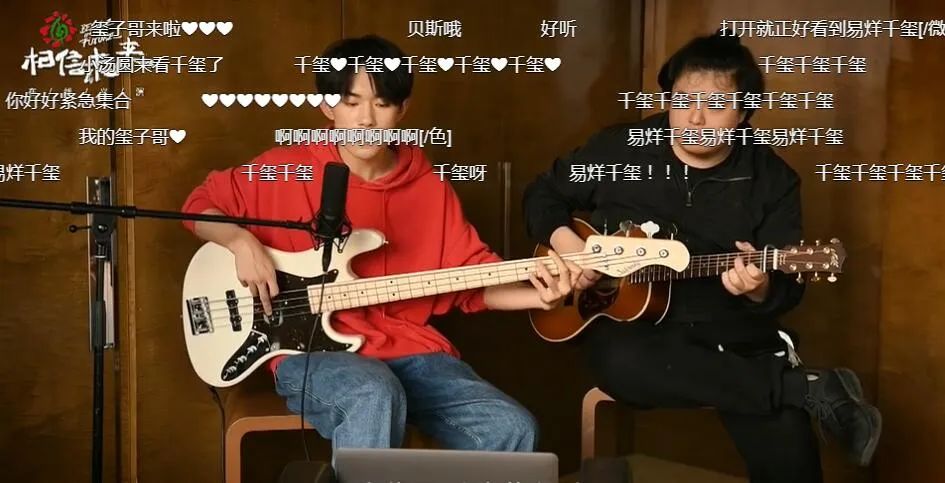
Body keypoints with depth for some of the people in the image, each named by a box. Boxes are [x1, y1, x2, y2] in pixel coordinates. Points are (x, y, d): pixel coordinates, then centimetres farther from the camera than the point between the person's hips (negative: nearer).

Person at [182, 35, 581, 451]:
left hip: (408, 347, 4)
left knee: (513, 431, -17)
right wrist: (241, 242, -8)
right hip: (311, 349, -3)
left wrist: (538, 296, -11)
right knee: (374, 396, -39)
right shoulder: (287, 171, 0)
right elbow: (202, 204, 12)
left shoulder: (431, 189, 8)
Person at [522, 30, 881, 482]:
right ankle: (807, 387, -26)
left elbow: (787, 289, -1)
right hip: (631, 320, 2)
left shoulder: (772, 180, 1)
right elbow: (543, 193, 12)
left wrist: (760, 290, -25)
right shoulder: (620, 149, 0)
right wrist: (563, 240, -8)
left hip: (733, 335, -1)